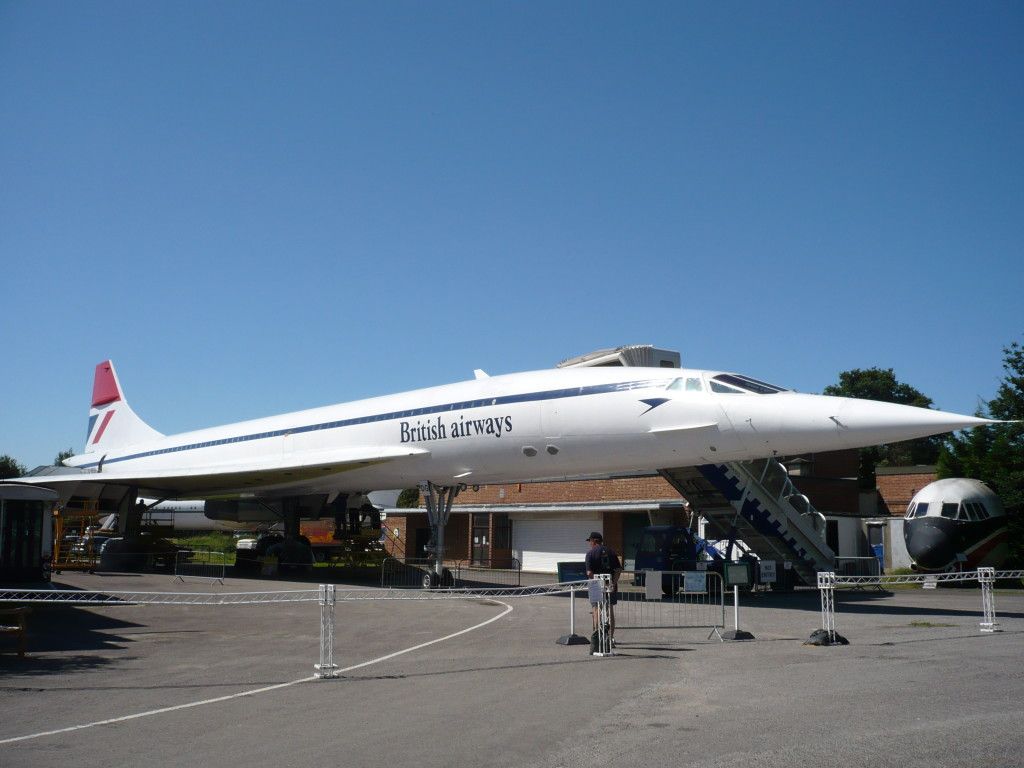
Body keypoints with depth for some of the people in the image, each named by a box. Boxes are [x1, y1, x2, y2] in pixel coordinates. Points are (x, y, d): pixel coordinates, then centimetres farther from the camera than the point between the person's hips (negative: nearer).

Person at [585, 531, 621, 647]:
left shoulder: (591, 553, -6)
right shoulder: (611, 551, 8)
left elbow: (589, 573, -14)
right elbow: (618, 569, 1)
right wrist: (614, 583, -4)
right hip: (611, 585, 4)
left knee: (597, 612, 2)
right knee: (610, 611, 11)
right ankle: (611, 637, 12)